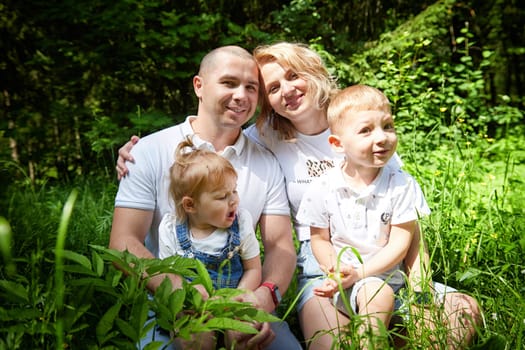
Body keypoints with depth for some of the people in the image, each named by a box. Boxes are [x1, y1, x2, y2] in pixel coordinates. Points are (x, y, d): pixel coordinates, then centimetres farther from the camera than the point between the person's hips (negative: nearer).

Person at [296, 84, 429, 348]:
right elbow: (320, 239, 3)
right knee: (377, 294, -34)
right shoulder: (322, 189, -5)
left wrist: (359, 272, -18)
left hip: (387, 273, 3)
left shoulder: (402, 185, -5)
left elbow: (399, 243, -7)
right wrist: (337, 270, -17)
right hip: (344, 277, -2)